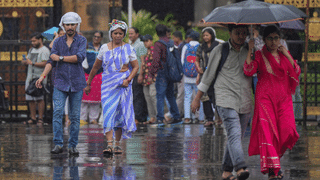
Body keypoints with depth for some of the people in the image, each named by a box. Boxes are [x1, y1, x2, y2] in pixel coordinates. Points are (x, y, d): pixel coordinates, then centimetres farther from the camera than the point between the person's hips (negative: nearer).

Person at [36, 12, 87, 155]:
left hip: (76, 83, -1)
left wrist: (60, 58, -8)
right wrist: (43, 76, -9)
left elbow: (80, 57, -13)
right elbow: (51, 61, 5)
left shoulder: (82, 40, 4)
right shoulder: (58, 41, 10)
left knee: (75, 116, 2)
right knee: (57, 112, -13)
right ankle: (58, 144, -13)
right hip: (60, 82, 1)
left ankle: (73, 146, 8)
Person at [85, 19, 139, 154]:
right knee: (108, 113, -13)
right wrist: (88, 83, 17)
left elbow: (136, 67, 5)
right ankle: (109, 144, -20)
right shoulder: (104, 48, 6)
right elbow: (96, 67, 14)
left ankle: (117, 144, 15)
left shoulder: (128, 48, 5)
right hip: (108, 84, 0)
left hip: (123, 85, 0)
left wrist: (128, 79, -11)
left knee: (121, 114, 3)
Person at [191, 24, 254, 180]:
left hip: (245, 102, 4)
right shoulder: (219, 51, 4)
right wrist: (197, 98, 11)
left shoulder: (250, 50, 11)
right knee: (234, 133, -21)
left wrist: (252, 50, -11)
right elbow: (208, 75, 9)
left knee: (237, 137, 6)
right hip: (225, 100, -4)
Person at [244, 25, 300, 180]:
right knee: (268, 131, -11)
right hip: (265, 97, -3)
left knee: (288, 130, -10)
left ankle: (276, 155, 17)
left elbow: (296, 73, 3)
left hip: (283, 98, 3)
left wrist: (287, 56, -6)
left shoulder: (284, 54, 13)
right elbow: (249, 71, -15)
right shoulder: (260, 55, 2)